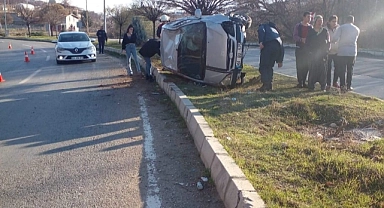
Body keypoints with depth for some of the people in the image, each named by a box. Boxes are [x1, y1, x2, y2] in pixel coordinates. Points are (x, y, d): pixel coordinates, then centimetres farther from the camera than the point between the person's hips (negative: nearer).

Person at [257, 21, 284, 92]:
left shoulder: (262, 26, 25)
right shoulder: (275, 30, 39)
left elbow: (261, 31, -5)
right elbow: (281, 46, 32)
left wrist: (261, 42, -16)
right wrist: (280, 60, 31)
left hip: (268, 44, -6)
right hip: (278, 46, 6)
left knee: (263, 66, -2)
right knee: (270, 66, 17)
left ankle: (265, 85, -12)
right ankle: (269, 86, 12)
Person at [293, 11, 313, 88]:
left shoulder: (310, 27, 11)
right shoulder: (298, 26, 1)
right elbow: (295, 36, -7)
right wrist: (301, 39, -24)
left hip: (308, 48, 3)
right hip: (300, 48, -3)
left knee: (306, 66, 3)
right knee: (299, 66, -4)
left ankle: (304, 82, 12)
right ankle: (300, 82, 2)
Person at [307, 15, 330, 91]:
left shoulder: (325, 31, 9)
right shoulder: (311, 31, 6)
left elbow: (328, 42, 8)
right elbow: (308, 42, 5)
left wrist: (326, 50, -4)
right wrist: (310, 51, -6)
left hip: (323, 53, 1)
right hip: (314, 54, -1)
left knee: (323, 69, 0)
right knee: (313, 69, -6)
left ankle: (323, 86, 6)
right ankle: (311, 86, 0)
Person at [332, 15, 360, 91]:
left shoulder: (341, 27, -5)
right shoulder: (357, 29, 6)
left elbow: (334, 39, -12)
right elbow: (355, 40, 16)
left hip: (342, 52, -2)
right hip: (352, 52, 2)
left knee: (342, 69, 5)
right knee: (350, 69, 9)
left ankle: (342, 85, 3)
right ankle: (349, 86, 9)